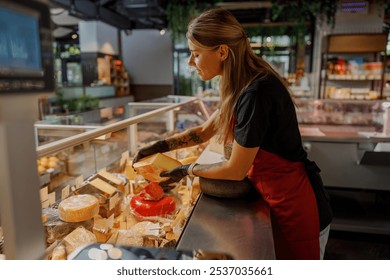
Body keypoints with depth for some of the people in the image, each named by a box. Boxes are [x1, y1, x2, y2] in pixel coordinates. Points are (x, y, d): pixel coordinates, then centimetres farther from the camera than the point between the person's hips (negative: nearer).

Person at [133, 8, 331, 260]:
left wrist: (187, 170, -7)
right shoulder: (243, 87, 1)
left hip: (295, 207, -8)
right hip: (281, 199, 8)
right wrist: (158, 147, 4)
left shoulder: (256, 94, -30)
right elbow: (204, 132, 10)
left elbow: (236, 170, -22)